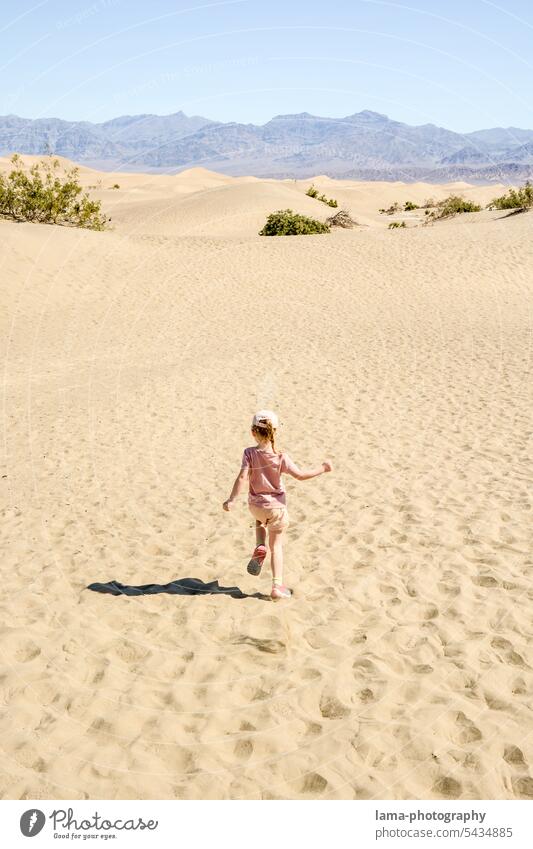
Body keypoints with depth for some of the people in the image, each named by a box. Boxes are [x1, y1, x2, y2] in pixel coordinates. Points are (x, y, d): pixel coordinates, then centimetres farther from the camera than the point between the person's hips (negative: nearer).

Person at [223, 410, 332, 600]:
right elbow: (300, 475, -15)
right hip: (277, 506, -1)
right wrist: (322, 468, -2)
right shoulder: (281, 457, -16)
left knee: (260, 522, 37)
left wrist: (231, 500, -17)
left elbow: (242, 477, -21)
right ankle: (277, 586, 6)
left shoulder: (249, 453, -14)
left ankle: (260, 547, 10)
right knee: (276, 546, 10)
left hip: (255, 504, 2)